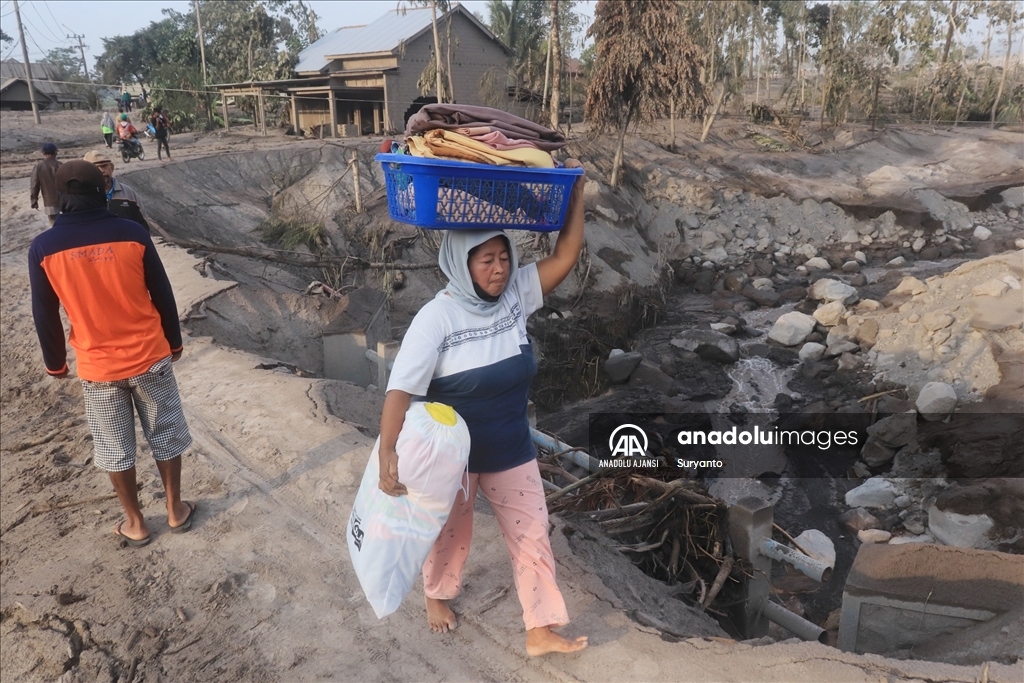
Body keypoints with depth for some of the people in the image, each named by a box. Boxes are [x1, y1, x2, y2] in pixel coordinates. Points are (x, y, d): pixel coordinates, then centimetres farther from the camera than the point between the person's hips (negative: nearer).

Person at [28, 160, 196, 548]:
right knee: (165, 436, 16)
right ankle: (176, 511, 29)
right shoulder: (132, 234, -10)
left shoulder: (43, 248, -9)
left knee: (114, 449, 16)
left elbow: (45, 316, -1)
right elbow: (162, 295, -3)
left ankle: (135, 525, 29)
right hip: (149, 356, 0)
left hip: (98, 366, 0)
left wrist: (55, 363, 14)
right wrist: (174, 342, 11)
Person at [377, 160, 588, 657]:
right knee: (451, 534, 21)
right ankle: (436, 595, 53)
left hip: (510, 449, 4)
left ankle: (540, 631, 27)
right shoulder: (437, 317, -22)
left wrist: (575, 189, -18)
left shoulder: (516, 295, -8)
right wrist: (388, 454, -32)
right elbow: (401, 389, -25)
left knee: (531, 533, 10)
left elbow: (566, 256, -12)